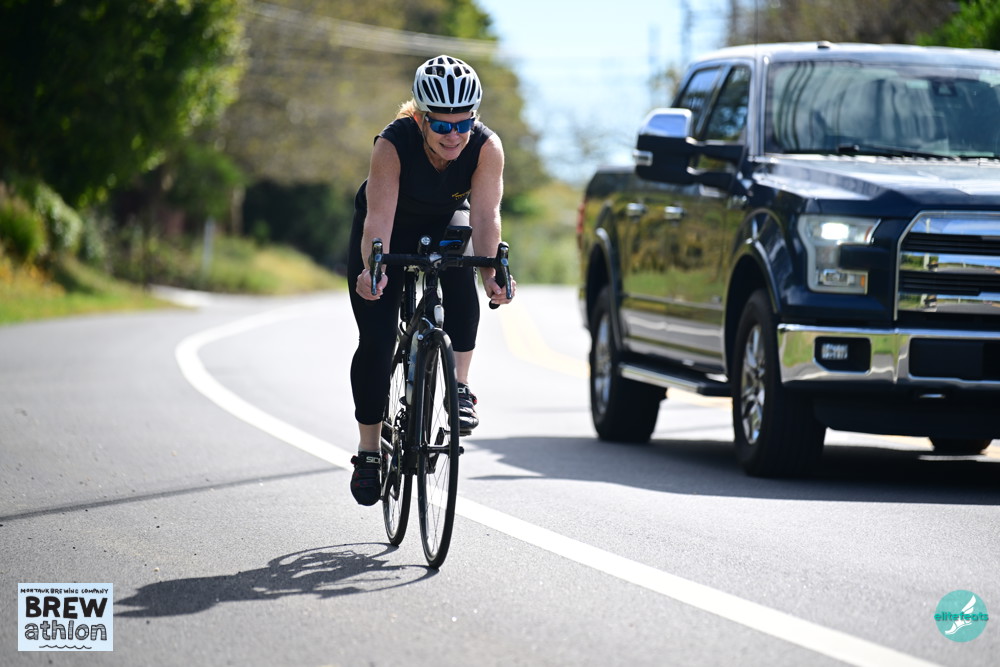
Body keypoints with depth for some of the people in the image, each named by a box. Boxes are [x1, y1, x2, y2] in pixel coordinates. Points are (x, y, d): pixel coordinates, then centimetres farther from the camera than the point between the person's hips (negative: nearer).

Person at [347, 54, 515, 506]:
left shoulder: (486, 147, -29)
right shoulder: (393, 144, -34)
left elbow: (485, 214, -33)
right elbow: (379, 218, -40)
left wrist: (490, 272, -49)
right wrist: (373, 269, -57)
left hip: (445, 223, 1)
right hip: (392, 228, -1)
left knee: (461, 279, -33)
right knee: (376, 341, -9)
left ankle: (460, 386, -21)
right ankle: (369, 448, 6)